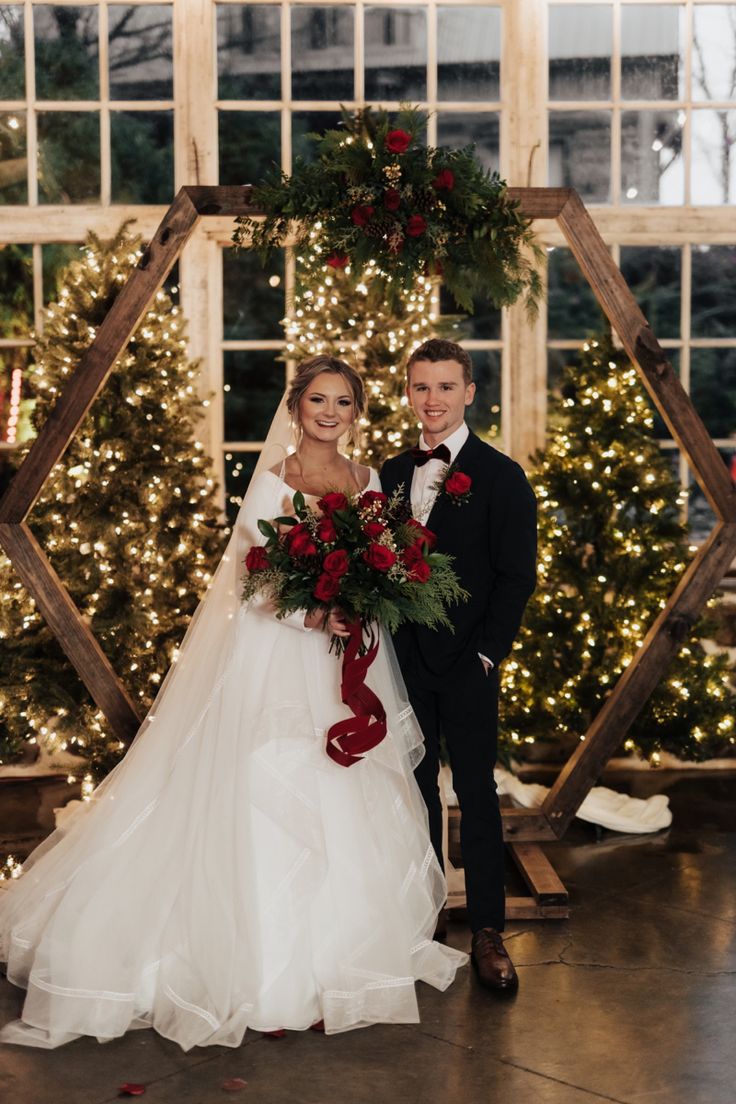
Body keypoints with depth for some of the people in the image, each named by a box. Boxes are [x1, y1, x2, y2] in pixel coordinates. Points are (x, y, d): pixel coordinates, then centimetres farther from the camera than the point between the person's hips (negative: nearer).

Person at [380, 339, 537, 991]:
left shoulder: (500, 475, -3)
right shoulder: (391, 474, 11)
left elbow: (517, 575, -5)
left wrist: (487, 653, -10)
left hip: (467, 662, -4)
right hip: (404, 660, 4)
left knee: (477, 792, 0)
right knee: (416, 789, 11)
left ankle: (487, 931, 9)